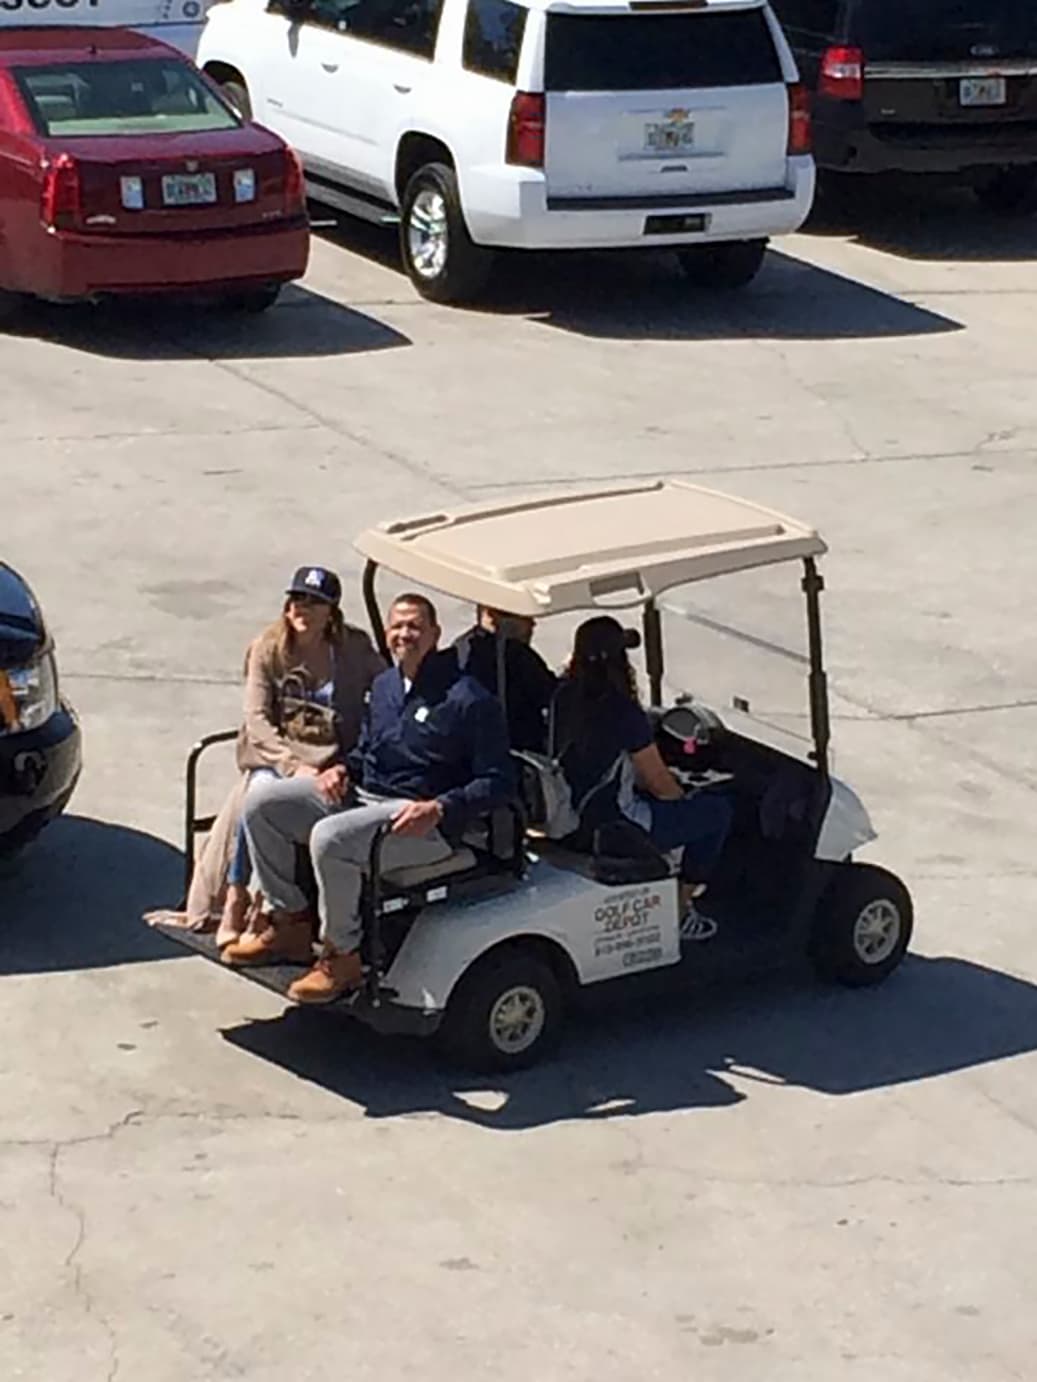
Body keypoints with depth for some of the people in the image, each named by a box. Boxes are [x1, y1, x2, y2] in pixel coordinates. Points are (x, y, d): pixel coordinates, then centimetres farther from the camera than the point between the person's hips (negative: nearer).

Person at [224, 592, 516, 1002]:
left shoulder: (468, 699, -11)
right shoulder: (384, 686, 14)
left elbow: (498, 783, -13)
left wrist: (439, 809, -26)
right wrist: (341, 769, 5)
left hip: (420, 819, -9)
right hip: (361, 797, 9)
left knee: (329, 838, -34)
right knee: (262, 800, -1)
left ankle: (342, 957, -17)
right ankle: (290, 923, 5)